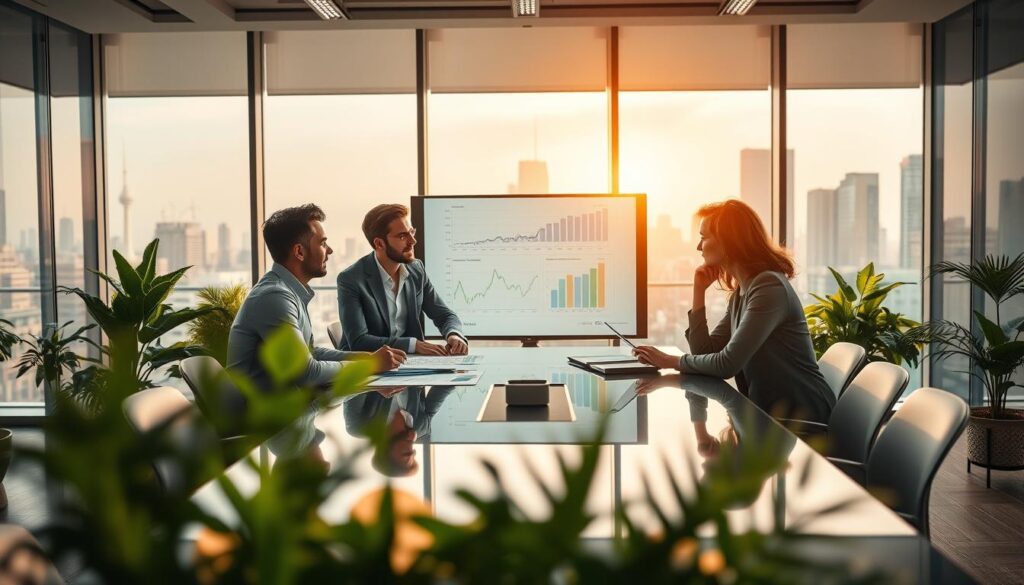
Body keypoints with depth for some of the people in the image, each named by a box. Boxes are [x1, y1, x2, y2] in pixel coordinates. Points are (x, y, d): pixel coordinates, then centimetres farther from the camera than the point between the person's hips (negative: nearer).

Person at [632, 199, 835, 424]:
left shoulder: (769, 287, -19)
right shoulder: (741, 292, 10)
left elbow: (727, 364, -23)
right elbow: (705, 352, 5)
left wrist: (672, 361, -11)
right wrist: (699, 290, 2)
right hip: (769, 411, 7)